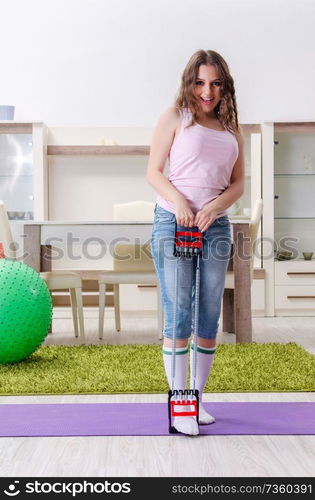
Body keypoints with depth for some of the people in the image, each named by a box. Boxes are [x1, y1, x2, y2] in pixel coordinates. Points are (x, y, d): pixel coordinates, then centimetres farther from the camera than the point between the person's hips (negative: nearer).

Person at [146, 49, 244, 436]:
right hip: (172, 222, -4)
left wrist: (216, 206, -8)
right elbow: (153, 172, 0)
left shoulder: (231, 127, 14)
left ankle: (199, 397, 19)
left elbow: (238, 183, 12)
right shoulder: (175, 116, 3)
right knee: (178, 316, -5)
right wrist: (178, 201, -18)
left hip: (215, 225, 4)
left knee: (210, 317, 7)